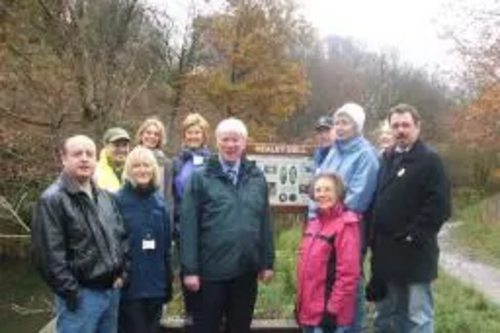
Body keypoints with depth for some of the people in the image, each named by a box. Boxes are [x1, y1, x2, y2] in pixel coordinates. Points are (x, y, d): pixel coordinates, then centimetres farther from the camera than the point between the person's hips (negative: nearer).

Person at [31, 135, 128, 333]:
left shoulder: (105, 197, 13)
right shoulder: (52, 200, -12)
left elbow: (121, 236, 18)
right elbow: (48, 254, -17)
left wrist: (122, 272, 7)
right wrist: (70, 291, -17)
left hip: (112, 290, 7)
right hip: (82, 294, -7)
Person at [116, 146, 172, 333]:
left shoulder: (159, 200, 8)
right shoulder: (119, 200, -8)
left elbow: (167, 244, 11)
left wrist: (168, 282, 11)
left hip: (155, 284, 5)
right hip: (130, 285, -5)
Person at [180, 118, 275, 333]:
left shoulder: (257, 178, 7)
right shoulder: (200, 178, -4)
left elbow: (264, 223, 8)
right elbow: (189, 227, -7)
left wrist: (267, 262, 6)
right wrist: (190, 269, -11)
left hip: (246, 269, 3)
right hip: (211, 270, -3)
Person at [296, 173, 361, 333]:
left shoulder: (345, 225, -15)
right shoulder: (313, 224, 10)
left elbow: (348, 273, -19)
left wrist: (333, 309, -18)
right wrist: (301, 304, 17)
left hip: (327, 313, -8)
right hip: (310, 310, 8)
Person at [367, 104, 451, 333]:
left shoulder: (430, 160, -7)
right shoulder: (387, 159, 13)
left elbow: (439, 206, -16)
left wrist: (413, 236, -17)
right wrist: (374, 237, 8)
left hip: (414, 253, -7)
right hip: (386, 252, 7)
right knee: (386, 313, 18)